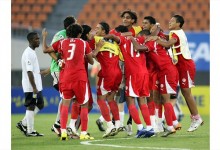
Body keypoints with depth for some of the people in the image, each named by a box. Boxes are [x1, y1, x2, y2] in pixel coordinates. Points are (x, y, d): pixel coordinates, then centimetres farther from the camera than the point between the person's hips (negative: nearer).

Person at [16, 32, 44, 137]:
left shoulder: (32, 52, 16)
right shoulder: (28, 53, -17)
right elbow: (29, 72, -22)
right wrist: (34, 87, -24)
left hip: (36, 86, 10)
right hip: (31, 86, -10)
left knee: (39, 105, 15)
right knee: (31, 106, -4)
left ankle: (23, 124, 18)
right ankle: (30, 131, 2)